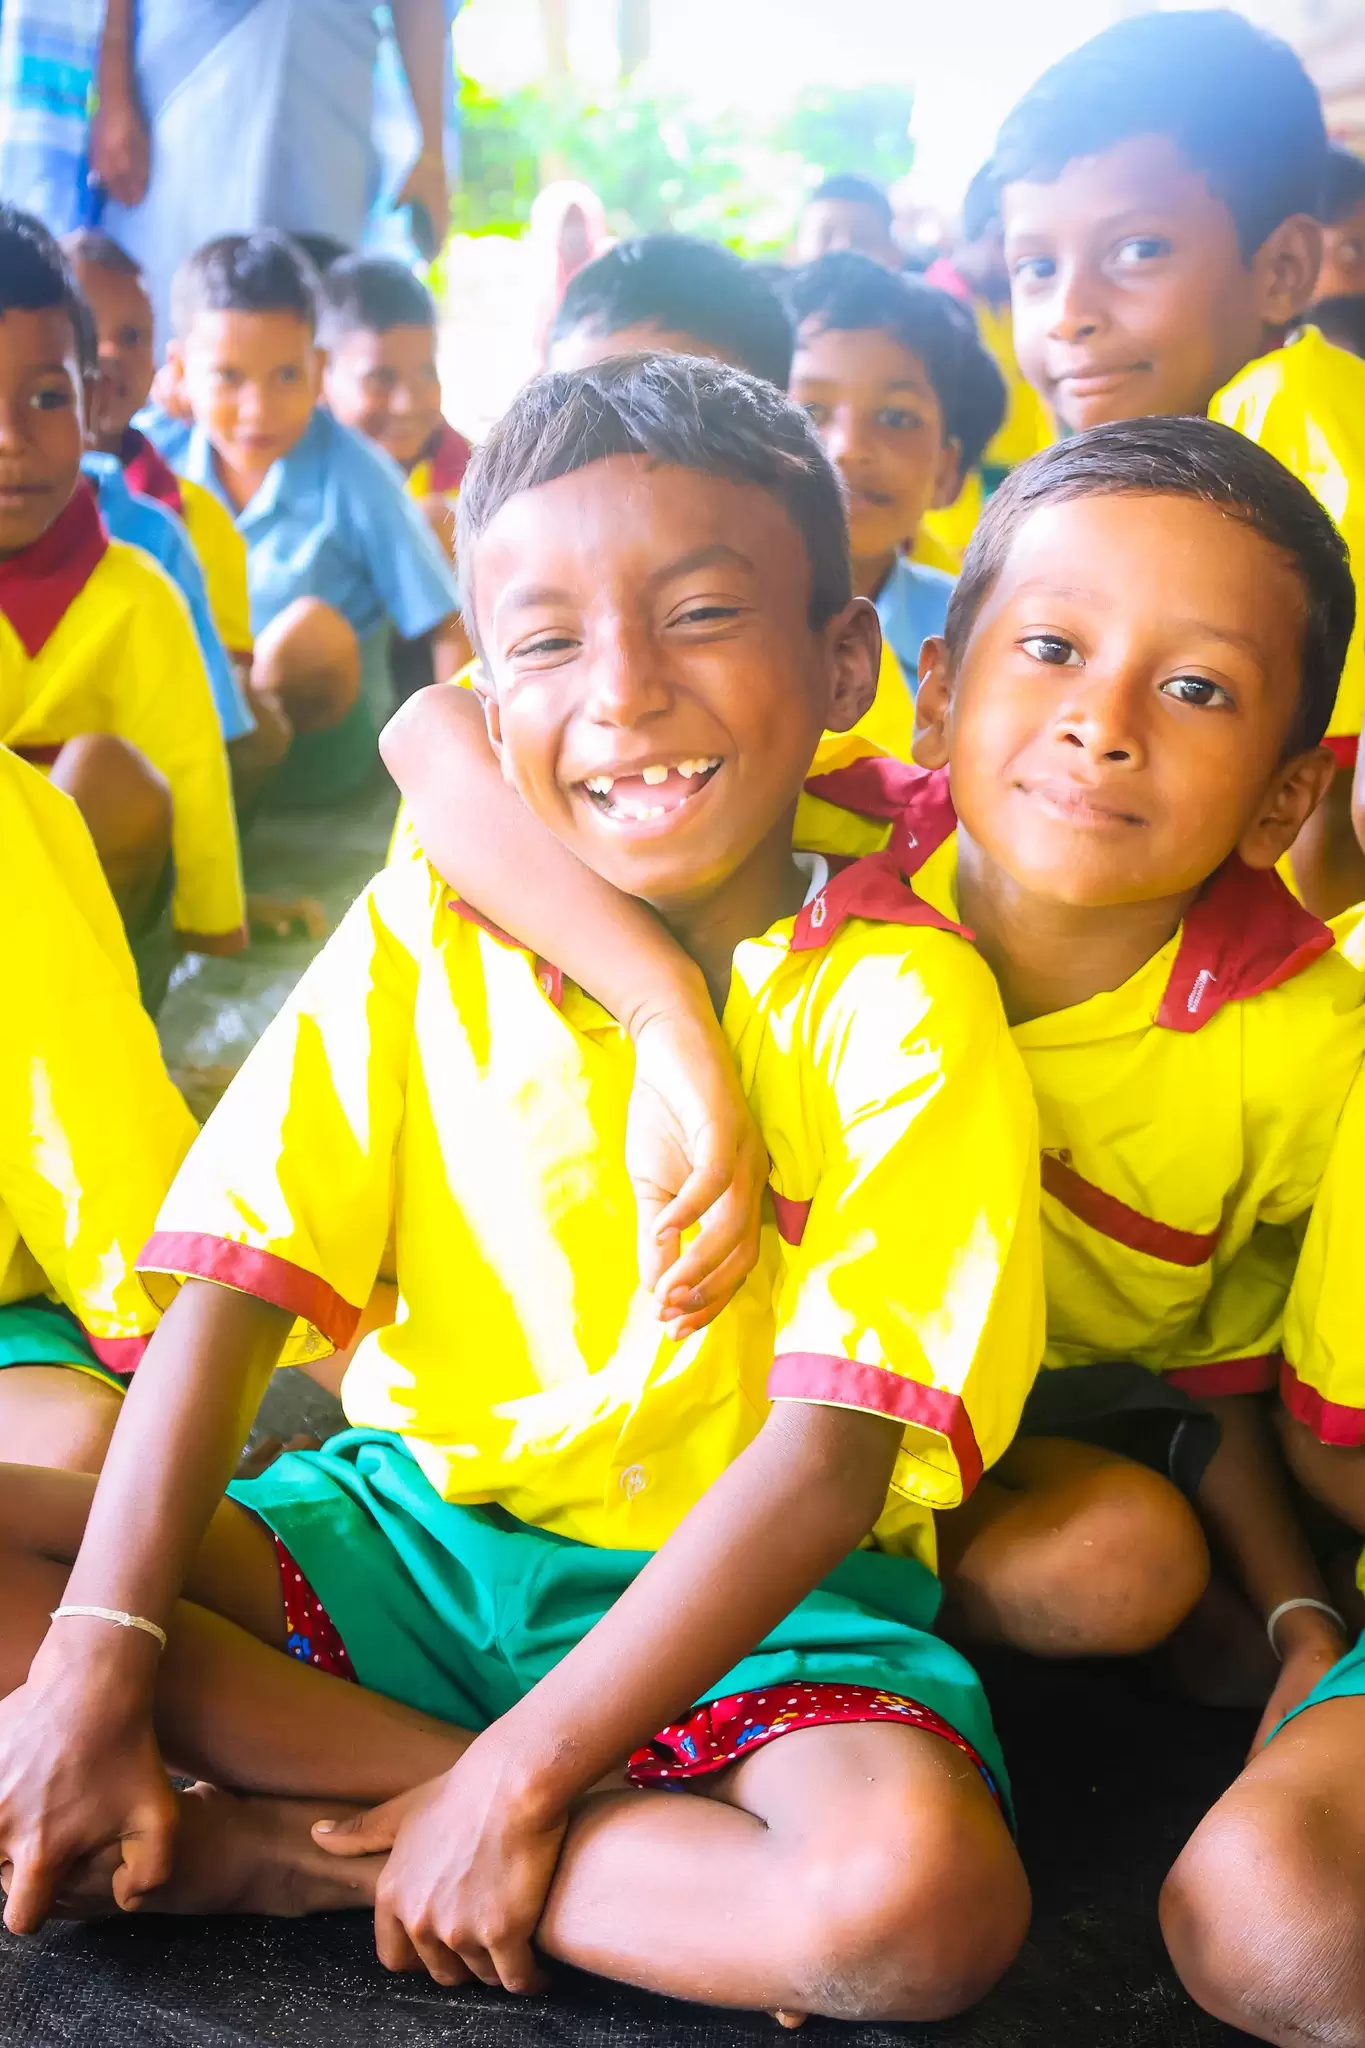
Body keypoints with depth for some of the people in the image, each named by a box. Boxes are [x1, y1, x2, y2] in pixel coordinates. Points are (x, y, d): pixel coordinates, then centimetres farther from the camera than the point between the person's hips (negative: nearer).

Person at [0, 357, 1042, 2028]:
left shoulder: (899, 1003, -13)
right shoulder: (422, 935, -2)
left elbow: (828, 1460, -18)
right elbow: (227, 1306, -7)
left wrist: (517, 1781, -22)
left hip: (748, 1593, -3)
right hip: (419, 1528, 4)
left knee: (922, 1897, -33)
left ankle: (295, 1850, -14)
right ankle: (643, 1834, -14)